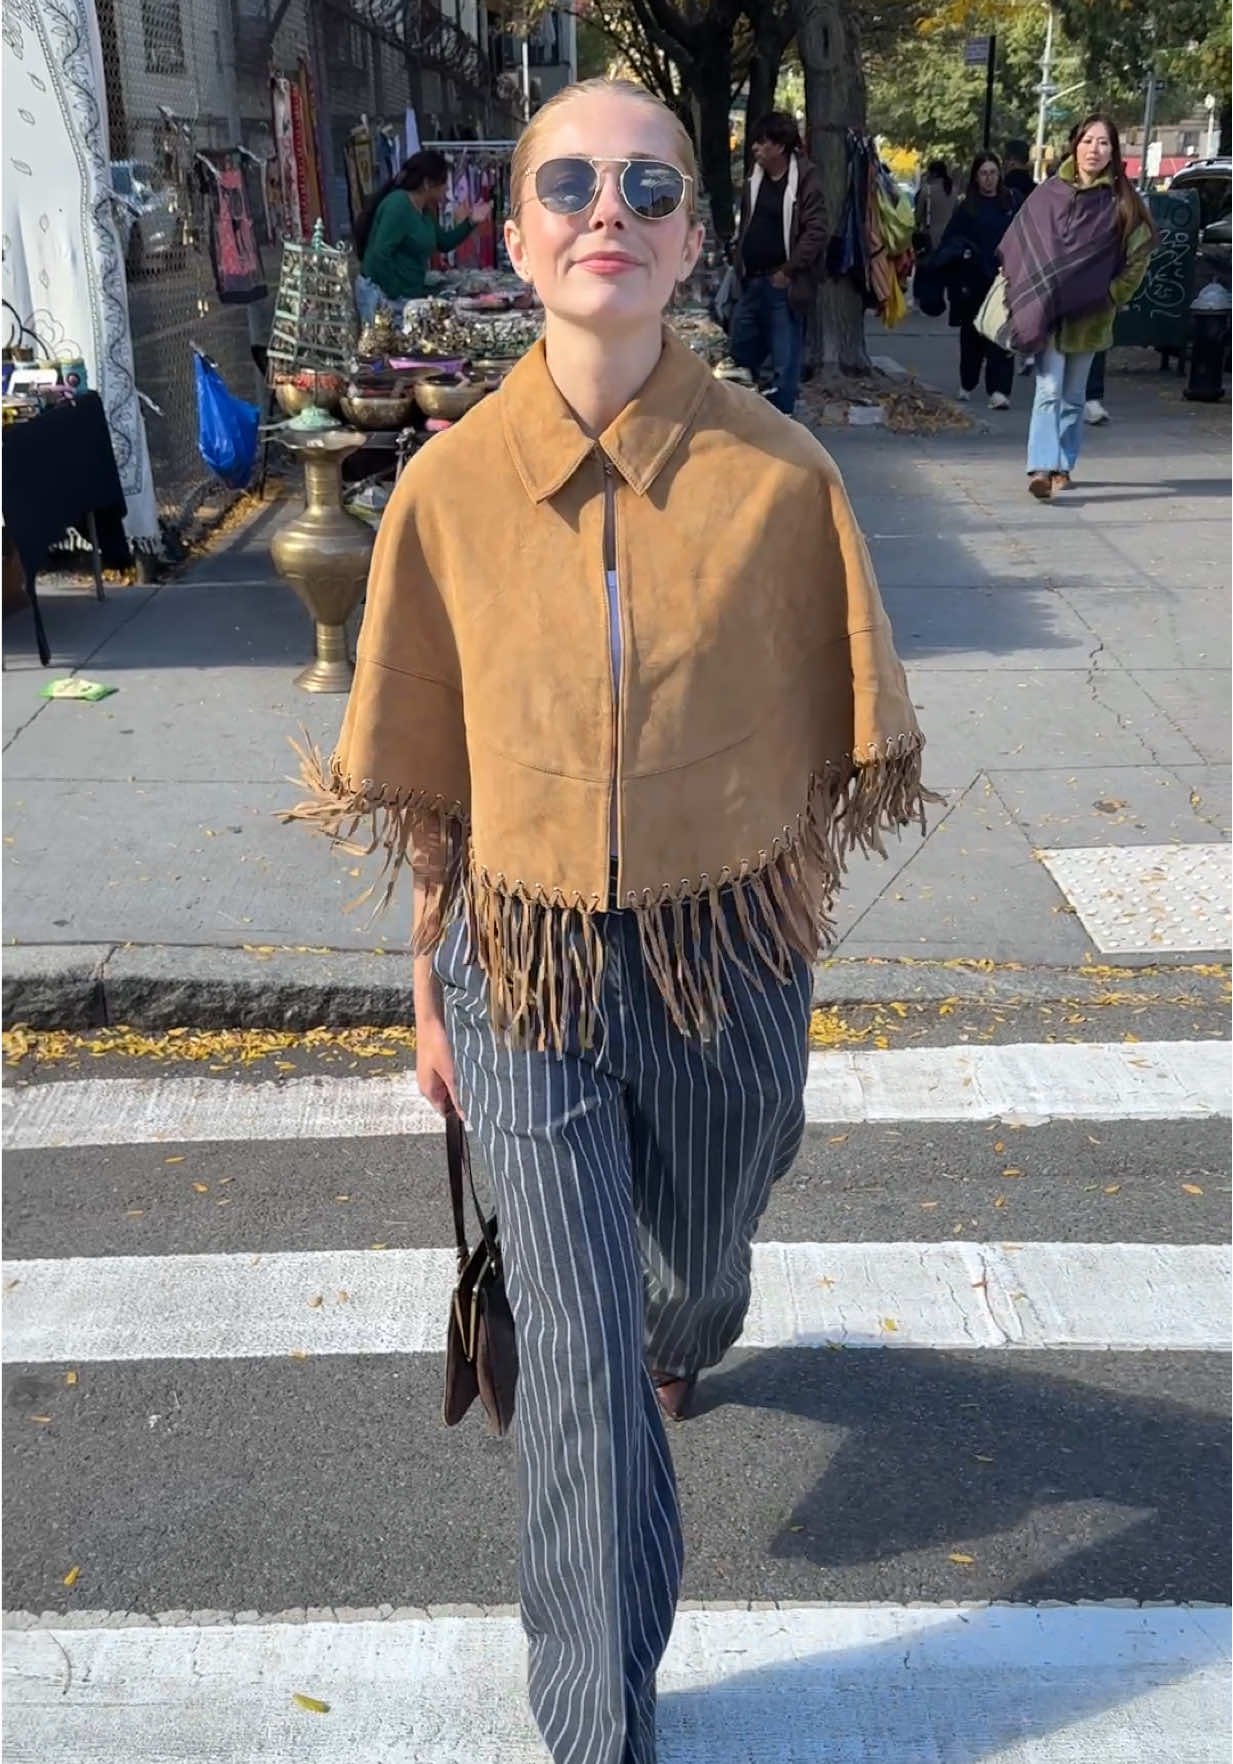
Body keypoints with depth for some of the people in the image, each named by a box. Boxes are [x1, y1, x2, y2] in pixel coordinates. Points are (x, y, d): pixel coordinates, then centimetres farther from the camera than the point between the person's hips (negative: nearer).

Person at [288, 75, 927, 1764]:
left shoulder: (778, 471, -10)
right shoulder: (451, 483, -7)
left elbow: (824, 742, 0)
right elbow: (428, 778, 1)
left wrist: (786, 947, 5)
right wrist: (431, 986, 7)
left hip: (728, 960, 1)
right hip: (528, 973, 0)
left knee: (698, 1256, 25)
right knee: (581, 1358, 4)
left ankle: (682, 1343, 66)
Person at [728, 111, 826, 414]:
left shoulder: (805, 180, -9)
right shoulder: (755, 180, 12)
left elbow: (816, 231, -14)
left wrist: (789, 271, -16)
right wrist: (739, 267, 12)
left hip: (783, 284, -7)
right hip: (752, 282, 7)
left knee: (784, 361, -2)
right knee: (739, 353, 13)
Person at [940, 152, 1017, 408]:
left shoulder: (1011, 204, 6)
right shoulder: (967, 208, 4)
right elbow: (949, 241, 2)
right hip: (974, 282, 1)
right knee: (972, 334, 12)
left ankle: (999, 391, -13)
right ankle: (967, 385, 29)